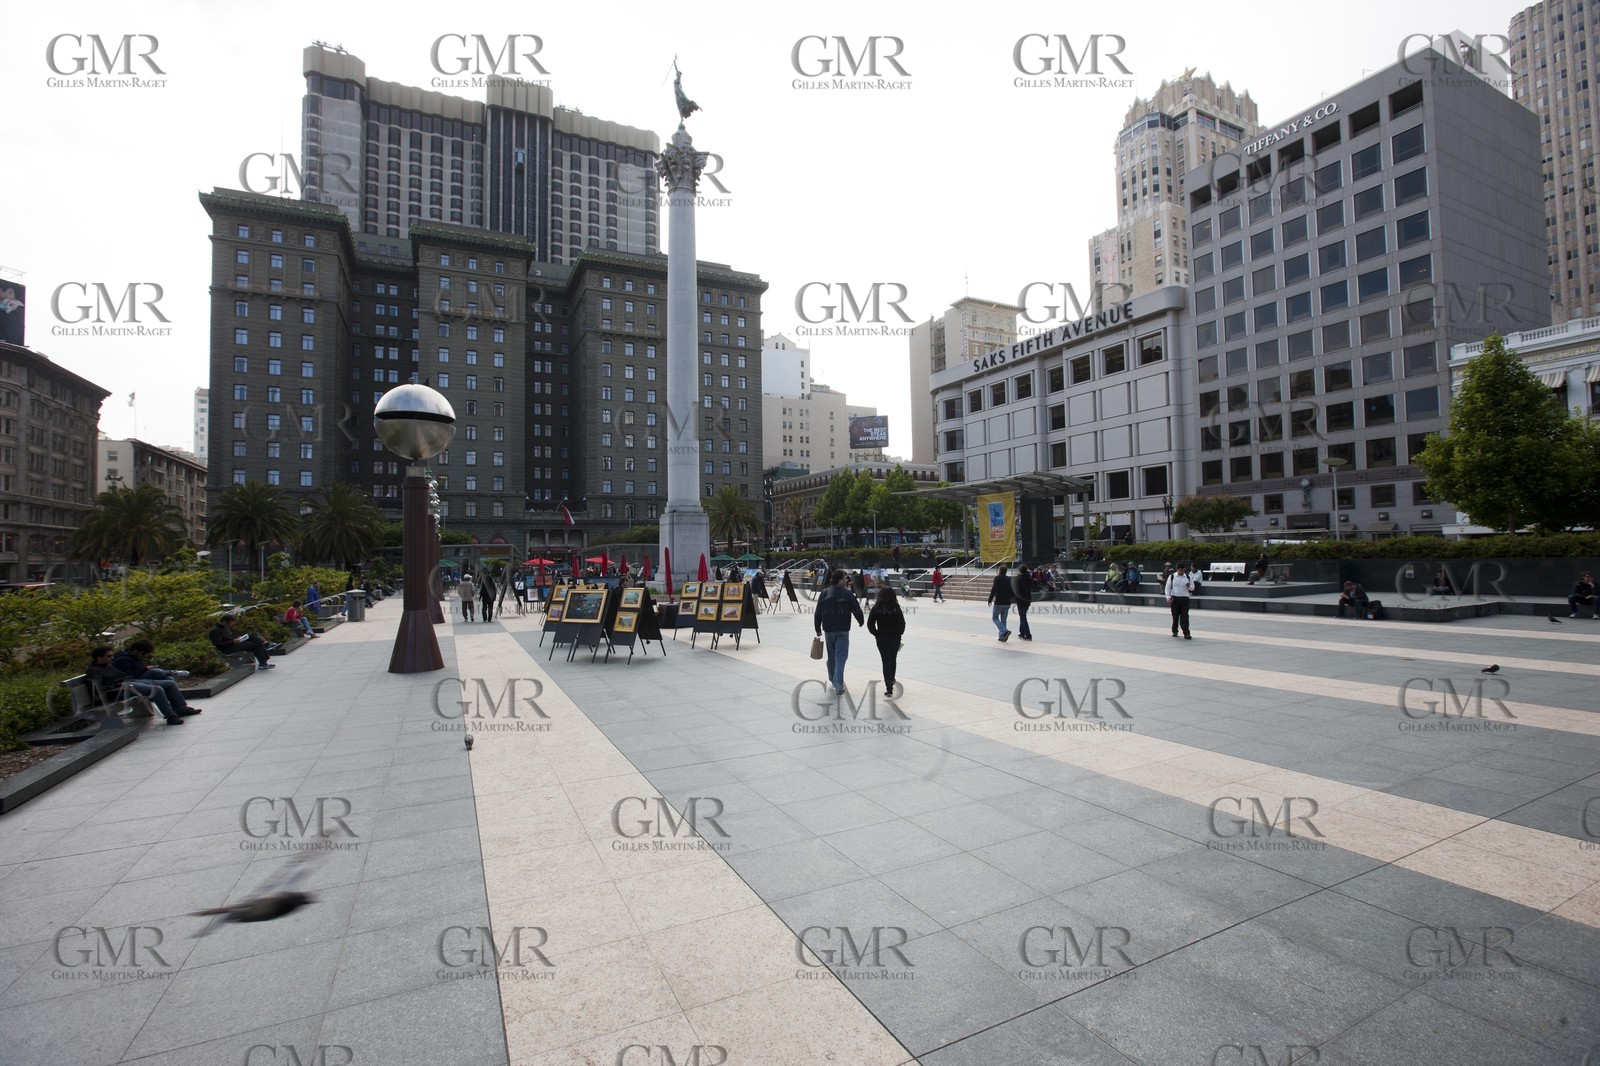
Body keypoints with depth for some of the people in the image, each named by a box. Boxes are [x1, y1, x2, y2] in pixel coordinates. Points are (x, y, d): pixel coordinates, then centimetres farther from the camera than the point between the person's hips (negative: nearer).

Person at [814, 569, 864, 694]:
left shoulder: (824, 593, 4)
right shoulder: (847, 593, -7)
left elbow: (817, 613, 6)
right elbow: (856, 609, -4)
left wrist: (818, 629, 15)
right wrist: (861, 621, 16)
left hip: (828, 630, 4)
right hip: (843, 630, -4)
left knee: (831, 656, 17)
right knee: (841, 656, -3)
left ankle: (833, 680, 30)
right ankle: (838, 684, -11)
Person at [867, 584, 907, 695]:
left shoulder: (877, 607, -8)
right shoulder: (896, 607, -7)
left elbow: (870, 623, -10)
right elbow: (902, 624, -8)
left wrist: (876, 634, 2)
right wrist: (898, 634, 6)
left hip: (882, 639, -1)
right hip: (895, 639, 1)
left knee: (886, 662, 2)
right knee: (893, 660, 21)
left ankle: (889, 688, -5)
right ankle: (891, 681, 40)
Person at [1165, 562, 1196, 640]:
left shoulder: (1188, 577, 8)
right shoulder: (1172, 577, 3)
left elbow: (1192, 588, 13)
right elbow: (1167, 587, 4)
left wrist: (1189, 586, -11)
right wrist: (1168, 597, -6)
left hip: (1185, 598, 0)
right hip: (1174, 598, 0)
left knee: (1185, 616, -6)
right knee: (1175, 616, 7)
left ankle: (1186, 633, -8)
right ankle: (1174, 631, 22)